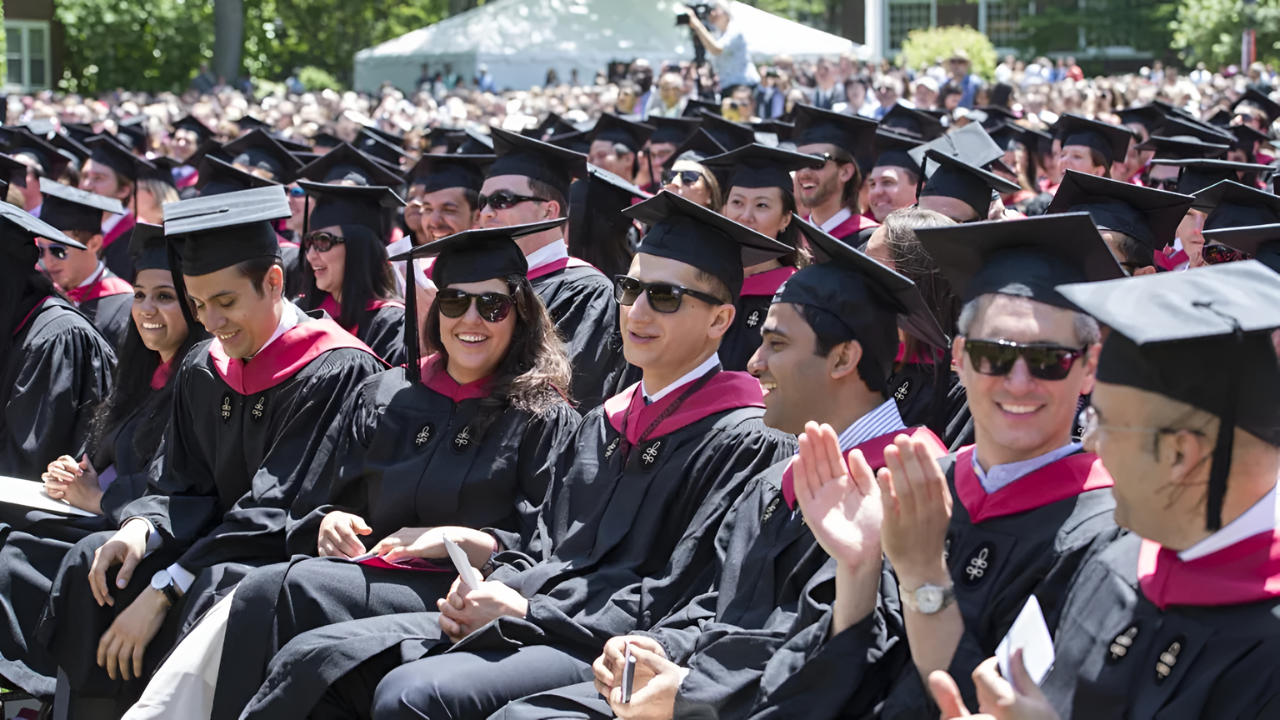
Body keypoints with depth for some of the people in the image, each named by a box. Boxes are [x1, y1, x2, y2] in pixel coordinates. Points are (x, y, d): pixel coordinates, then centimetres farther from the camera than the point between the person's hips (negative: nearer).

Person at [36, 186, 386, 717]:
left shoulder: (337, 374, -17)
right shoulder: (203, 370, 9)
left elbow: (278, 509, -22)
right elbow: (184, 487, 11)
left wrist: (165, 589, -24)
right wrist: (141, 527, -14)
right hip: (221, 550, 8)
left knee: (211, 591, -34)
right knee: (91, 562, -10)